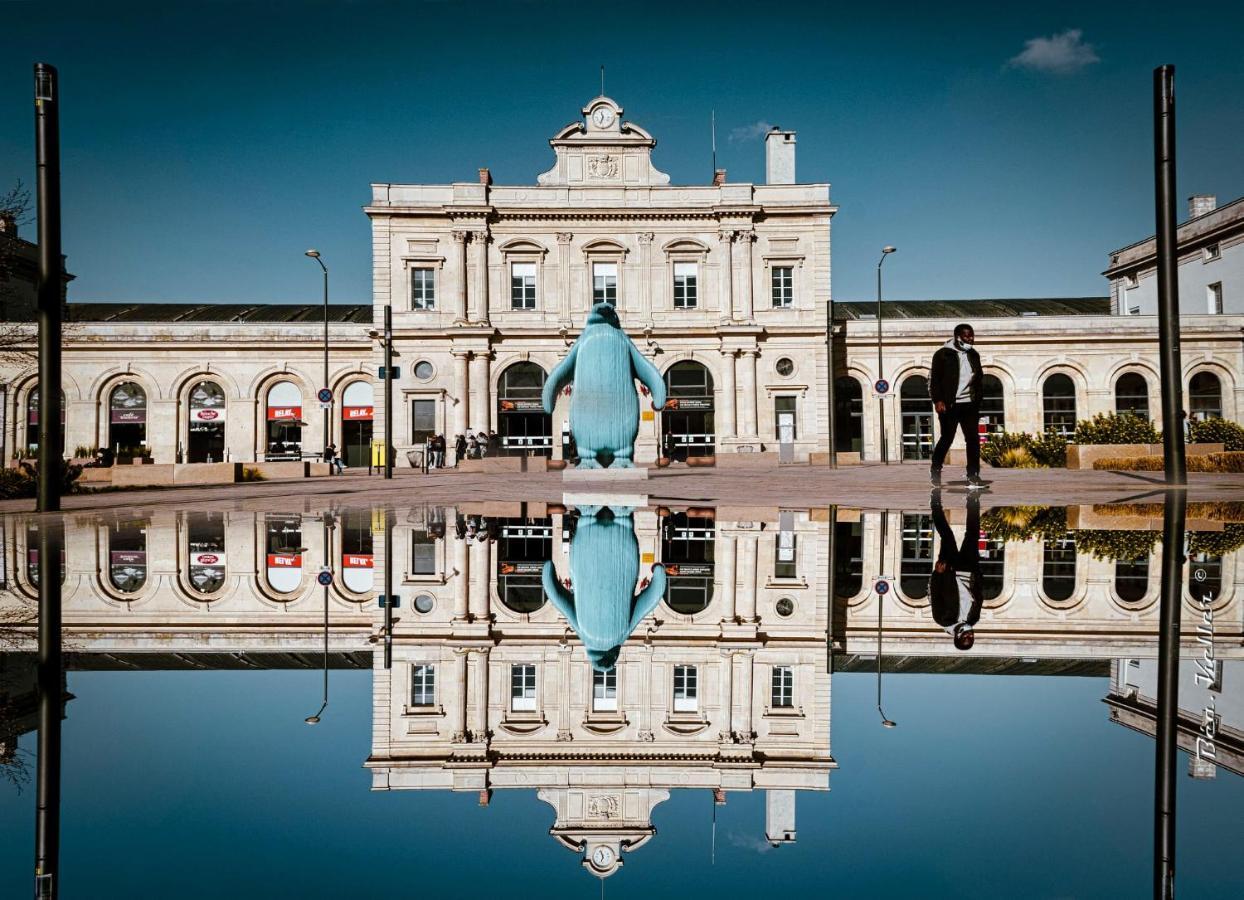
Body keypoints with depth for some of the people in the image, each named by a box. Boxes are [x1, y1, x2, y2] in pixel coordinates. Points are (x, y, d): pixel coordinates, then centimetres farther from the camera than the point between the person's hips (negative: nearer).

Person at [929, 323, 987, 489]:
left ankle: (973, 478, 0)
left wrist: (978, 401, 14)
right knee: (946, 438, 2)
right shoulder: (943, 354, -4)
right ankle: (935, 470, 23)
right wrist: (938, 400, -14)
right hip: (949, 405, -5)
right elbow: (933, 378, -6)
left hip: (969, 405, 5)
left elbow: (978, 380, 20)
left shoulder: (974, 355, 13)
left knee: (973, 440, -2)